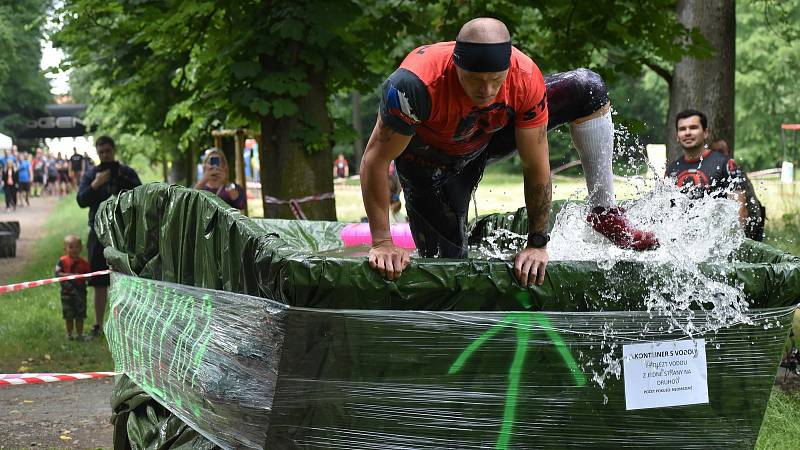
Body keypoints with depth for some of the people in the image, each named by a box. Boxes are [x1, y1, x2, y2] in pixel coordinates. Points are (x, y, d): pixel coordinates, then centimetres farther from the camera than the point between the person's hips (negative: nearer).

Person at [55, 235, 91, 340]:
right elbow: (57, 273, -12)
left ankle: (79, 334, 15)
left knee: (80, 315, 6)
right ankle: (69, 334, 21)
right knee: (68, 315, 8)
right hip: (67, 292, -1)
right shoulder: (62, 261, -4)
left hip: (80, 291, 1)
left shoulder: (83, 263, -1)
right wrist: (69, 275, -23)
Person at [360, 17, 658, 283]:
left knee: (588, 89, -11)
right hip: (431, 160, -3)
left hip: (493, 134, 3)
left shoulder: (526, 79, -32)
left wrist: (538, 243, -19)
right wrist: (382, 243, -33)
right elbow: (376, 160, -32)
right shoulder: (415, 85, -42)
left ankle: (605, 213, 0)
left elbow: (536, 166, -22)